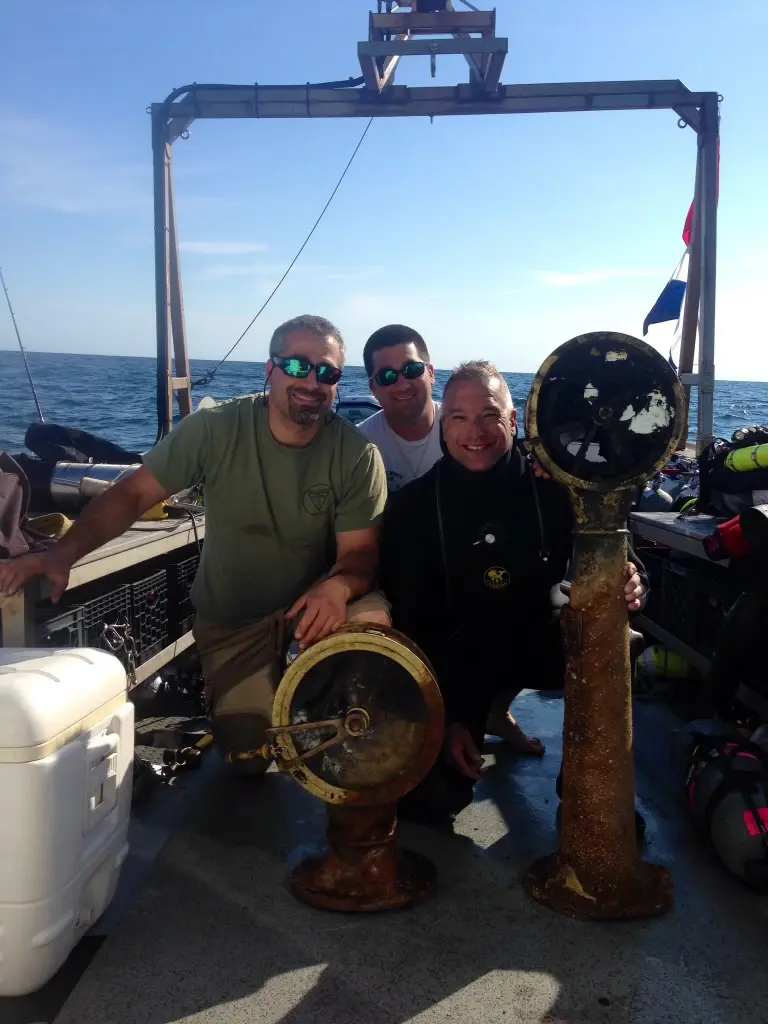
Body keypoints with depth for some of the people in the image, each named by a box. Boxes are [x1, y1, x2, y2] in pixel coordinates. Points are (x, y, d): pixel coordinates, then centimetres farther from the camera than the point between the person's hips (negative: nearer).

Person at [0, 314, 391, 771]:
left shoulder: (359, 456, -16)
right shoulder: (214, 429, -16)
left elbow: (359, 554, -16)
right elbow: (133, 494, -16)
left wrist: (337, 586, -40)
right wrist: (62, 553, -32)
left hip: (313, 602, 0)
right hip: (231, 616, 0)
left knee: (372, 622, -31)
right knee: (249, 756, -5)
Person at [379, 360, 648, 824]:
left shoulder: (553, 488, -13)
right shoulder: (412, 506, -13)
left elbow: (614, 559, -8)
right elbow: (408, 620, -11)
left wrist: (631, 583, -35)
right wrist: (444, 719, -15)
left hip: (537, 640, 1)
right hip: (453, 657, -1)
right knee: (434, 800, -10)